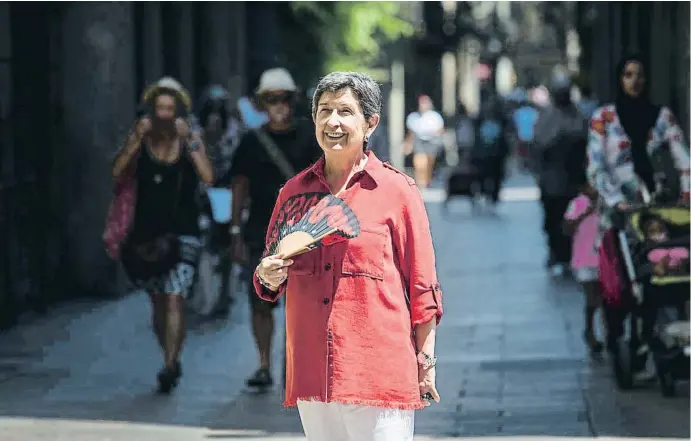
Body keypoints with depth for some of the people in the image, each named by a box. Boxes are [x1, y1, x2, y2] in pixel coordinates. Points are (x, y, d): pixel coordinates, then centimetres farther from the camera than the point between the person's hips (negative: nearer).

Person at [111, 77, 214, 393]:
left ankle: (169, 366, -16)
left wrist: (188, 140, -20)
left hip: (182, 231, -3)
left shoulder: (190, 141, -1)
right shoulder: (141, 141, 3)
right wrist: (136, 138, -18)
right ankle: (172, 360, 27)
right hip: (146, 232, 3)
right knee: (158, 302, 11)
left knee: (174, 299, -14)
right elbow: (118, 173, -11)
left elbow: (208, 177, -16)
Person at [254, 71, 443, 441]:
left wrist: (426, 362, -2)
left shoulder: (397, 191, 0)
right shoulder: (294, 191, 11)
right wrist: (269, 278, -2)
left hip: (380, 377, -4)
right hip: (312, 379, 4)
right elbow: (268, 281, 20)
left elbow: (422, 289, 2)